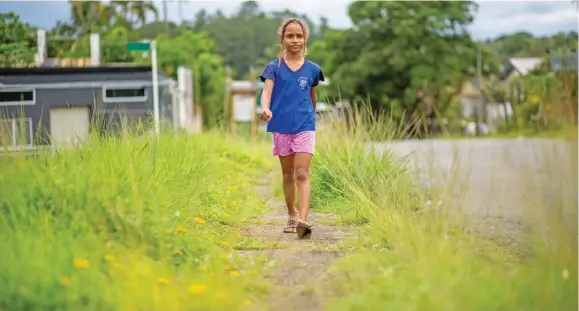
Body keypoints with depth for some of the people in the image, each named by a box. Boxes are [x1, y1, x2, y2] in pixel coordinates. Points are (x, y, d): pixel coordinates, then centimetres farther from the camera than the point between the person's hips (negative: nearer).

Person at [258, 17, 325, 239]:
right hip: (281, 127, 1)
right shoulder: (274, 67, 0)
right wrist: (265, 109, -36)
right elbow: (267, 91, -16)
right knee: (288, 174, 14)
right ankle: (291, 216, 29)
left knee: (302, 174, -12)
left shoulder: (312, 69, 4)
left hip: (305, 127, -1)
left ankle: (303, 221, -24)